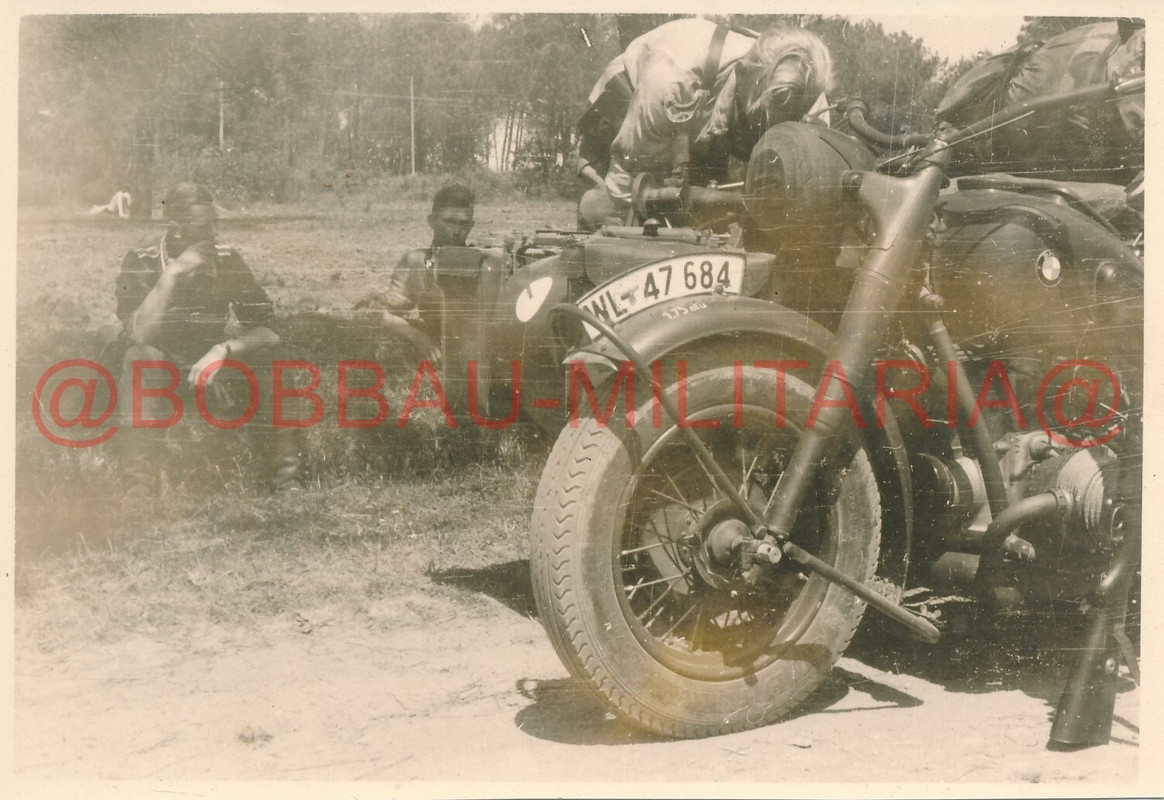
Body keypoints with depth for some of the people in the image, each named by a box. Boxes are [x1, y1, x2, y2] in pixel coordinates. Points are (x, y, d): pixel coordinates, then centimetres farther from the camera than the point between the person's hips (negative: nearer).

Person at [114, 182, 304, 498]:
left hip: (220, 378, 2)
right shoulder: (140, 264, -6)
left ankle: (288, 475, -23)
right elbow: (138, 335, -22)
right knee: (140, 357, -32)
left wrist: (223, 349, -26)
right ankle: (138, 486, -36)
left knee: (274, 361, -22)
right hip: (161, 383, -2)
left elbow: (269, 334, -7)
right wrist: (172, 274, -26)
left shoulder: (227, 261, -1)